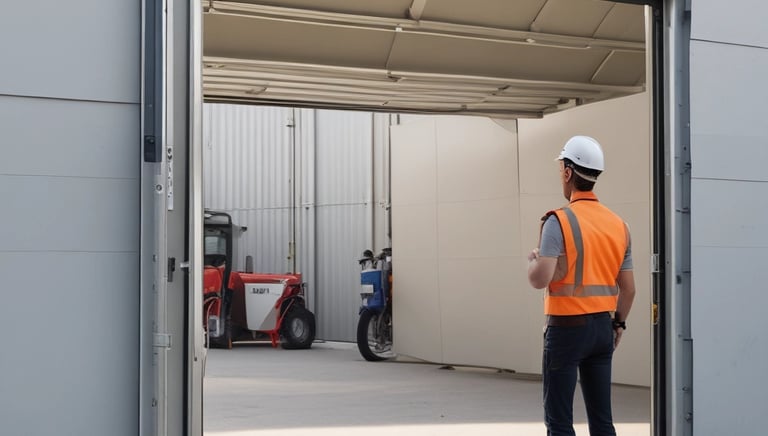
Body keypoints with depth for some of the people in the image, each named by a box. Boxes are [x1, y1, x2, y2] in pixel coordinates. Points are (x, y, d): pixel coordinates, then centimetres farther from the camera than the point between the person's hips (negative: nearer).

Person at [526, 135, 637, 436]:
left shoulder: (559, 221, -14)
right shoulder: (618, 224, 6)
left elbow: (540, 279, -21)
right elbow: (628, 288, 10)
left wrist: (532, 259, 0)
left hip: (567, 328, -6)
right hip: (602, 327, 6)